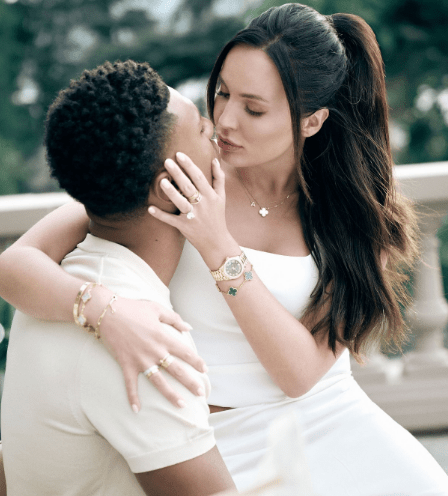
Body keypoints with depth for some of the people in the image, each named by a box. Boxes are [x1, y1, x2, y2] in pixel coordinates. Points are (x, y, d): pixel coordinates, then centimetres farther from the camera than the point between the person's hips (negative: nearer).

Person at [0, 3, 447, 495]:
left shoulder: (358, 212, -4)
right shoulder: (170, 185, -10)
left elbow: (301, 372, -13)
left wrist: (220, 247, -23)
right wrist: (110, 315, -37)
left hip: (333, 431, 2)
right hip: (219, 446, -1)